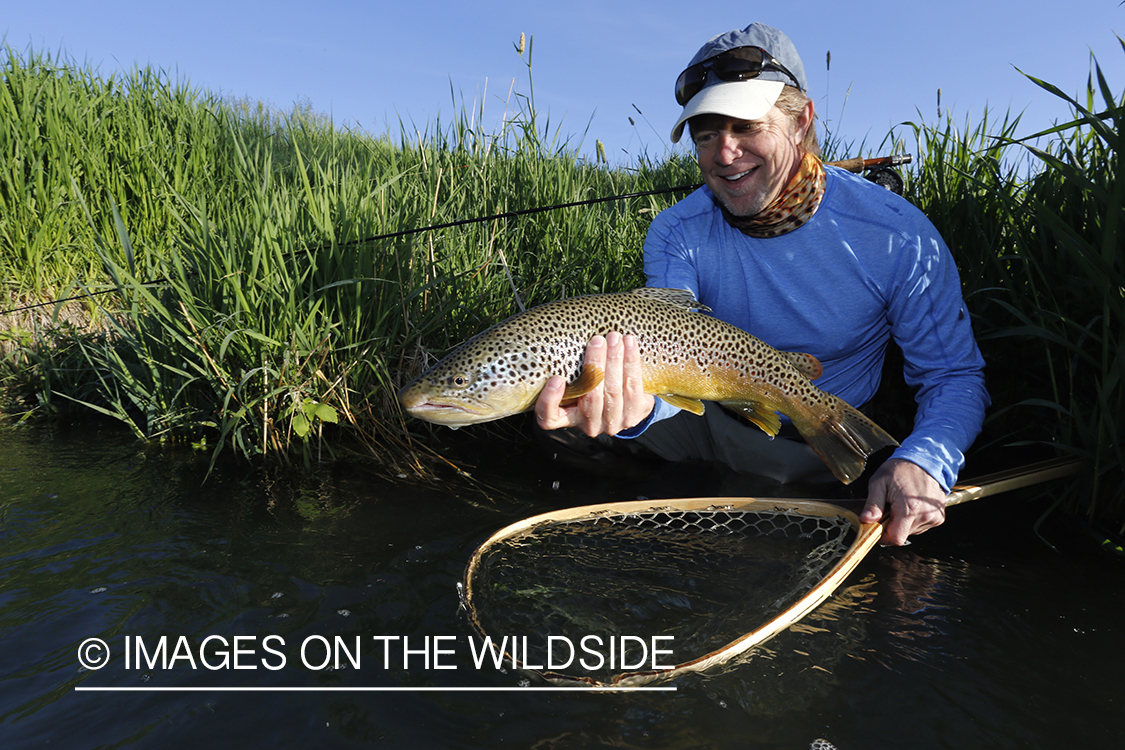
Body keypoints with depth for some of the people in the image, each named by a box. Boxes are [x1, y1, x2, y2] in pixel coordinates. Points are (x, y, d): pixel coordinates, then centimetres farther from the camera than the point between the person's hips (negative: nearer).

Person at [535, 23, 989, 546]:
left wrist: (922, 462, -34)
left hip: (827, 451, 1)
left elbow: (954, 376, -12)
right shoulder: (677, 235, -13)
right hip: (712, 421, 0)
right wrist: (635, 409, -52)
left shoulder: (896, 236, -17)